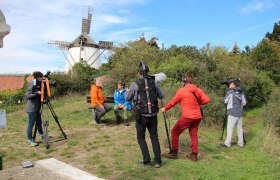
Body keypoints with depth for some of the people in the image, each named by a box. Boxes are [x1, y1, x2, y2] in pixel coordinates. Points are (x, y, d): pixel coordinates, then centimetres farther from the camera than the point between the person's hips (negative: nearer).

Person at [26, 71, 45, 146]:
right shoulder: (32, 86, -14)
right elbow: (28, 96, -21)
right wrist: (37, 93, -25)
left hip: (37, 107, 9)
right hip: (31, 108, -9)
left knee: (39, 122, 20)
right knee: (31, 124, -2)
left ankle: (42, 135, 34)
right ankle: (30, 140, 5)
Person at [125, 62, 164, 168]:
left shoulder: (135, 84, -9)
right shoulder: (153, 83, 0)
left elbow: (127, 98, 4)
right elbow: (161, 96, 11)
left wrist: (127, 91, 24)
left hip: (141, 116, -3)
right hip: (153, 115, 3)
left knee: (141, 138, 13)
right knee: (154, 137, 15)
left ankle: (147, 161, 12)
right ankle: (157, 161, 12)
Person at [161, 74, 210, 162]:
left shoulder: (181, 90, -10)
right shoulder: (198, 90, 4)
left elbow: (173, 102, -3)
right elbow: (207, 100, 1)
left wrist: (165, 108, 12)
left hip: (187, 116, -6)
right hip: (198, 116, 6)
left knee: (175, 132, 8)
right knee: (193, 134, 17)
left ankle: (174, 153, 13)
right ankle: (194, 155, 20)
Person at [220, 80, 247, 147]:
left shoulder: (230, 92, -9)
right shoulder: (241, 92, 8)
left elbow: (225, 101, -1)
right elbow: (244, 102, 13)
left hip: (233, 113, -6)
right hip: (240, 113, 6)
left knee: (230, 128, -3)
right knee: (239, 128, 12)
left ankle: (227, 143, -1)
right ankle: (241, 143, 19)